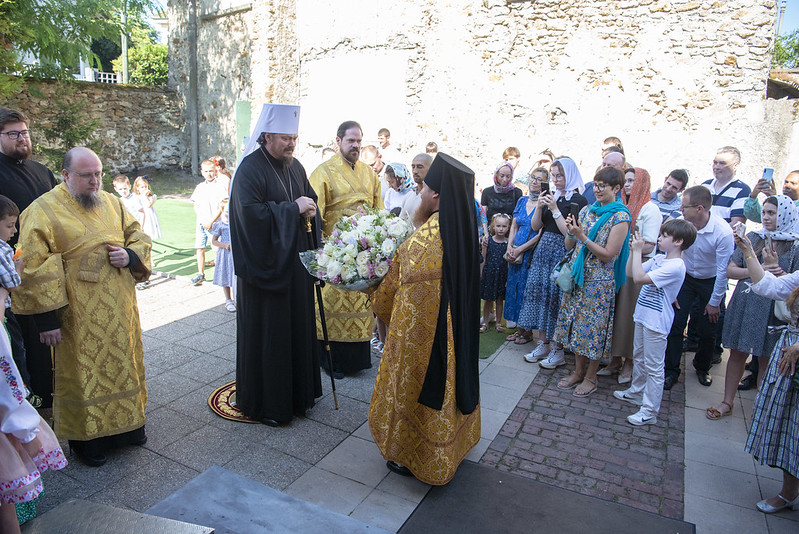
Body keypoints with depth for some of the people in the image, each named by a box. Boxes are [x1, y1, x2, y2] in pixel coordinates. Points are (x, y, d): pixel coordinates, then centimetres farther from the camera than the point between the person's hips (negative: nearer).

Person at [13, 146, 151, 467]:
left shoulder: (112, 203, 8)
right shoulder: (43, 211, -9)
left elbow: (139, 236, 15)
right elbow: (33, 269, -12)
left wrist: (131, 256, -9)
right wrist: (47, 318, -15)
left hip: (118, 309, 5)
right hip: (79, 315, -5)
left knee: (122, 365, 15)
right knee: (83, 374, 6)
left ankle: (126, 425, 33)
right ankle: (86, 438, 25)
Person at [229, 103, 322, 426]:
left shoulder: (295, 167, 10)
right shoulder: (250, 169, -12)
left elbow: (311, 199, 20)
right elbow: (251, 212, -24)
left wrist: (310, 210, -3)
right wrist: (293, 209, -19)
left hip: (296, 262, 7)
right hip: (266, 265, -7)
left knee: (298, 326, 14)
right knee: (267, 332, 2)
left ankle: (298, 392, 30)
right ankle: (263, 402, 18)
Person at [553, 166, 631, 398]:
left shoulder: (620, 217, -11)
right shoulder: (587, 210, 7)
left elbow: (608, 255, -16)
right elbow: (570, 245, 9)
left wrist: (582, 237, -21)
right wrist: (571, 232, -11)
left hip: (599, 281, -6)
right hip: (578, 276, 6)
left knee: (593, 327, 3)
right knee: (577, 324, 12)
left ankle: (590, 377, 19)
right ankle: (578, 371, 27)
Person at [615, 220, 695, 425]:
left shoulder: (675, 266, -22)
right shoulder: (659, 258, 4)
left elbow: (639, 278, -30)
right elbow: (630, 273, 8)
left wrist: (638, 250, -23)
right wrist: (634, 251, -3)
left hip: (656, 323, -9)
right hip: (643, 316, 9)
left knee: (653, 367, 0)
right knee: (639, 357, 24)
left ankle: (650, 411, 8)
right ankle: (636, 393, 42)